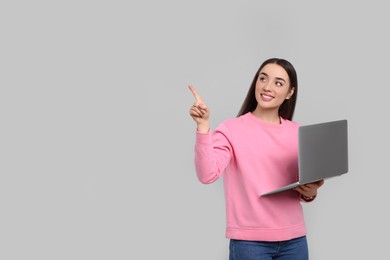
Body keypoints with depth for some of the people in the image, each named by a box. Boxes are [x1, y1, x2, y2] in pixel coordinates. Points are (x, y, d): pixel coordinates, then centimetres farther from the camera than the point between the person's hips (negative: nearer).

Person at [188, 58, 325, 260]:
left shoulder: (298, 133, 7)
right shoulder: (231, 129, -6)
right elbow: (207, 175, -20)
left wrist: (310, 193, -5)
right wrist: (203, 126, -28)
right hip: (249, 241, -4)